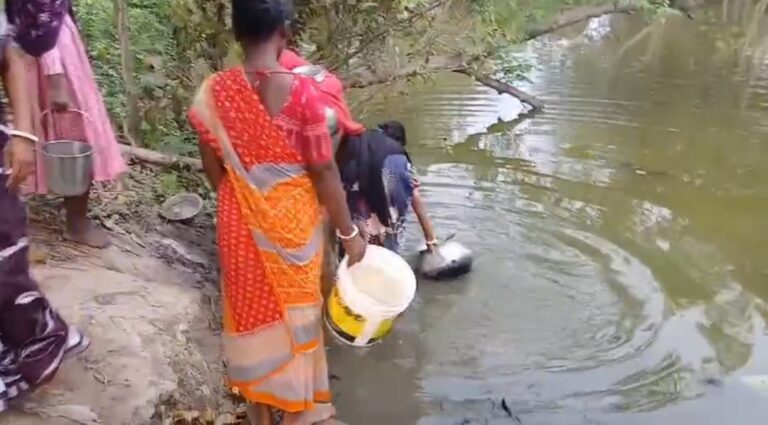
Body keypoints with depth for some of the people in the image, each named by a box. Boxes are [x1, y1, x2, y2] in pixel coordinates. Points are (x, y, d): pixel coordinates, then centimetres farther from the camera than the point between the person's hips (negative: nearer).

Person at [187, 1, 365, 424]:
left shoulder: (214, 91, -9)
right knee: (295, 307, 16)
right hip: (293, 219, -3)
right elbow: (324, 171, -16)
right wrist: (348, 232, -4)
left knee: (250, 306, 20)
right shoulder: (302, 90, -20)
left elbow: (213, 170, 0)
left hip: (241, 220, 3)